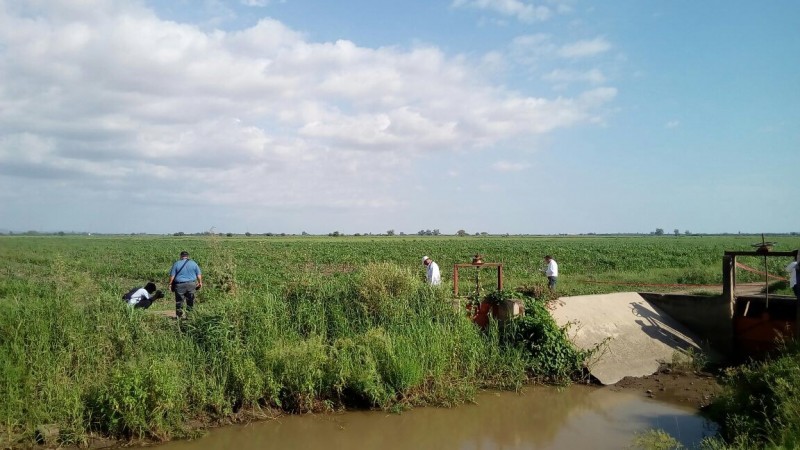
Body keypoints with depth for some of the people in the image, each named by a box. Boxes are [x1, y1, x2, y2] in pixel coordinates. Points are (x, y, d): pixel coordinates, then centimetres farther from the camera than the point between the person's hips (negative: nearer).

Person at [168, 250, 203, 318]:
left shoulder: (176, 264, -1)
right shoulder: (193, 263, 5)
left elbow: (172, 275, -2)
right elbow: (199, 275, 8)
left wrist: (170, 284, 6)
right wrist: (200, 282, 19)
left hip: (180, 285, -1)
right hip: (191, 285, 1)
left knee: (179, 301, 6)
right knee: (190, 301, 9)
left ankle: (179, 316, 8)